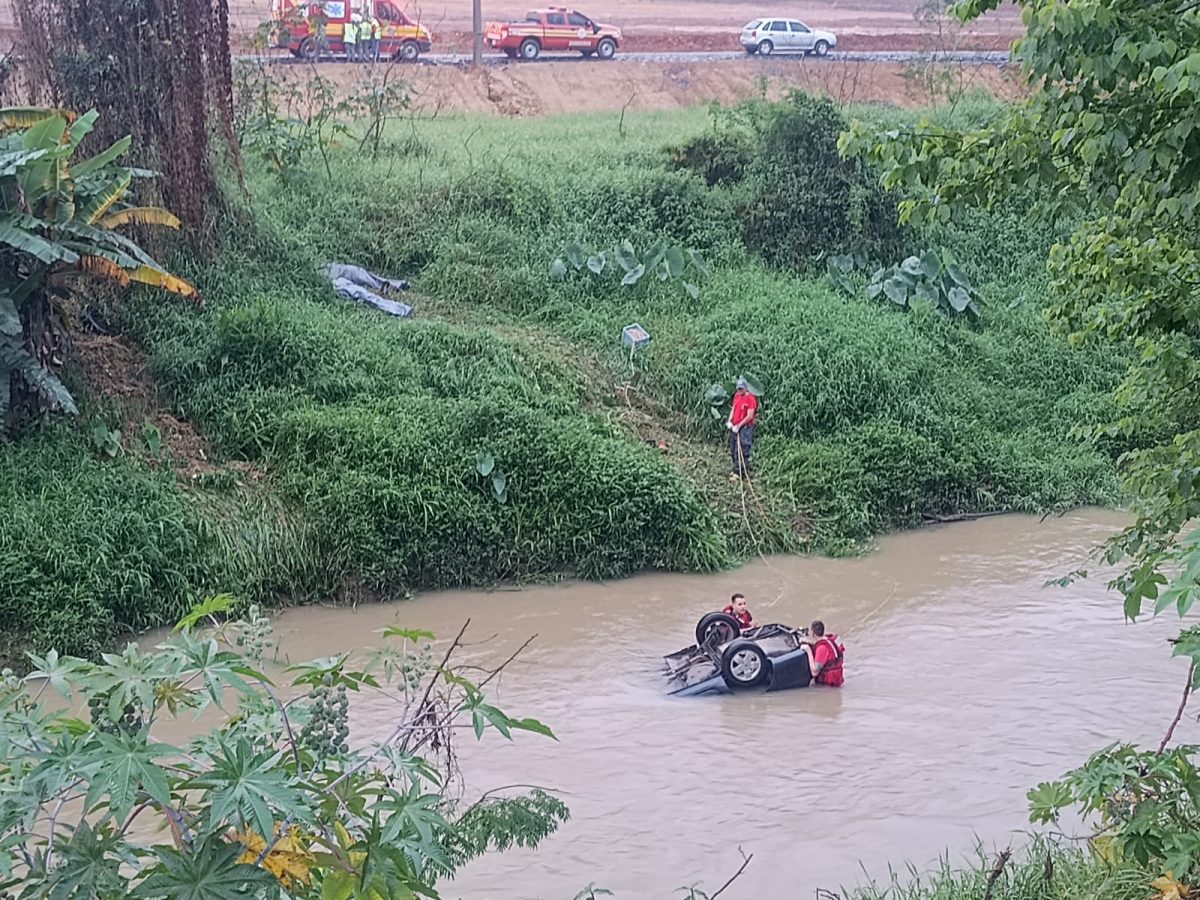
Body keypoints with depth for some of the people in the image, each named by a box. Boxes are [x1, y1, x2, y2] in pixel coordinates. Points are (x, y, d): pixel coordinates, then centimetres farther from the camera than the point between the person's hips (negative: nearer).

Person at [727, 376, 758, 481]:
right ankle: (737, 470, 23)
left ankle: (739, 474, -4)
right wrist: (730, 421, 2)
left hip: (745, 427, -8)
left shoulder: (750, 399, -14)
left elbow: (749, 416, -17)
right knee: (733, 451, 12)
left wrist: (738, 426, -17)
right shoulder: (737, 396, 10)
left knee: (741, 452, -7)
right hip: (734, 427, 8)